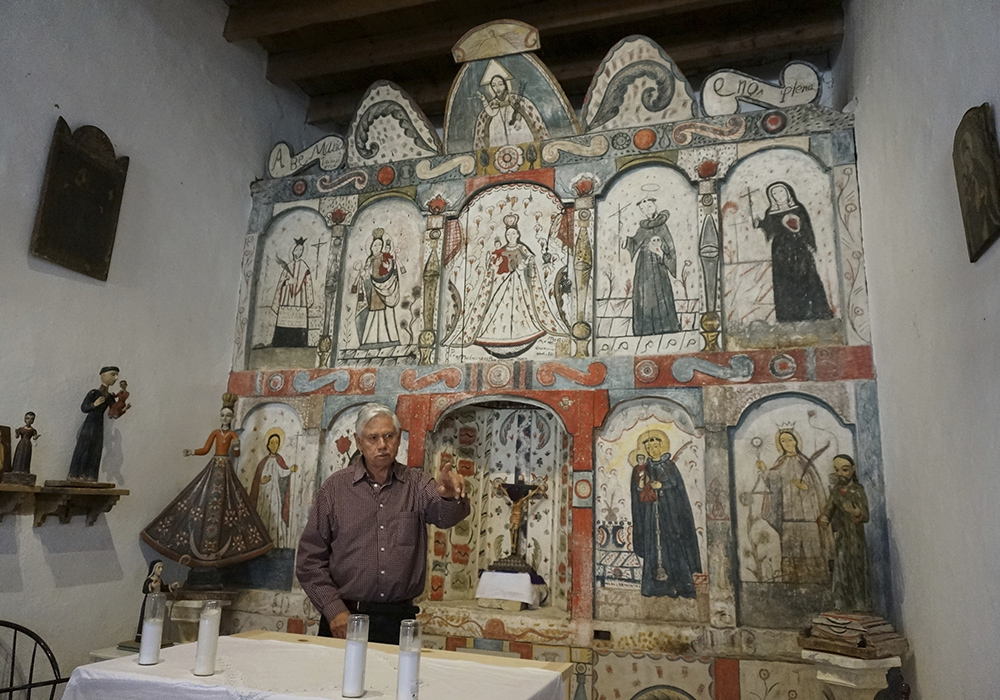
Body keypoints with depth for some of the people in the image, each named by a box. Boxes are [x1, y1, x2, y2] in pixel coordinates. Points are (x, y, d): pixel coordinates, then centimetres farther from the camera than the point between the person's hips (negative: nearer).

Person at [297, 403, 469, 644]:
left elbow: (445, 515, -18)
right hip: (345, 619, 0)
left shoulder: (416, 484, 2)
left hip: (399, 620, 1)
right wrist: (333, 610, -8)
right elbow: (310, 558, 1)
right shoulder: (335, 488, 0)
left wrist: (451, 497, -40)